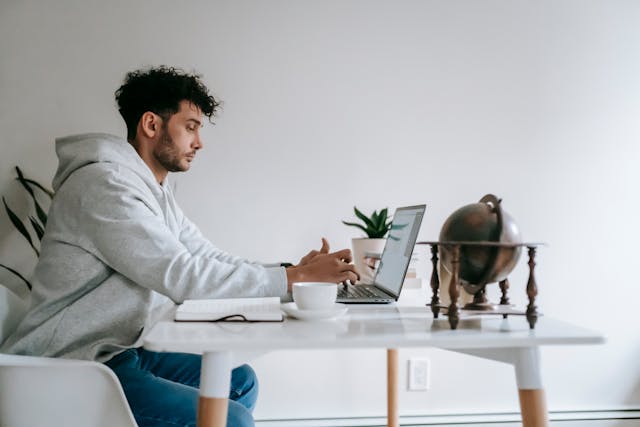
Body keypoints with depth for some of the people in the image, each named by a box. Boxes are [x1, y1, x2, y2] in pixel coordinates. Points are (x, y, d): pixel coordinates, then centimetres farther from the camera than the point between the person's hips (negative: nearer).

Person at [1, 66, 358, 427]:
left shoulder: (157, 191, 13)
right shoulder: (104, 184, -20)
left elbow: (212, 261, 9)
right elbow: (183, 277, -26)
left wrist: (298, 272, -5)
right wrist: (296, 278, -22)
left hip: (124, 350, 10)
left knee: (239, 381, 15)